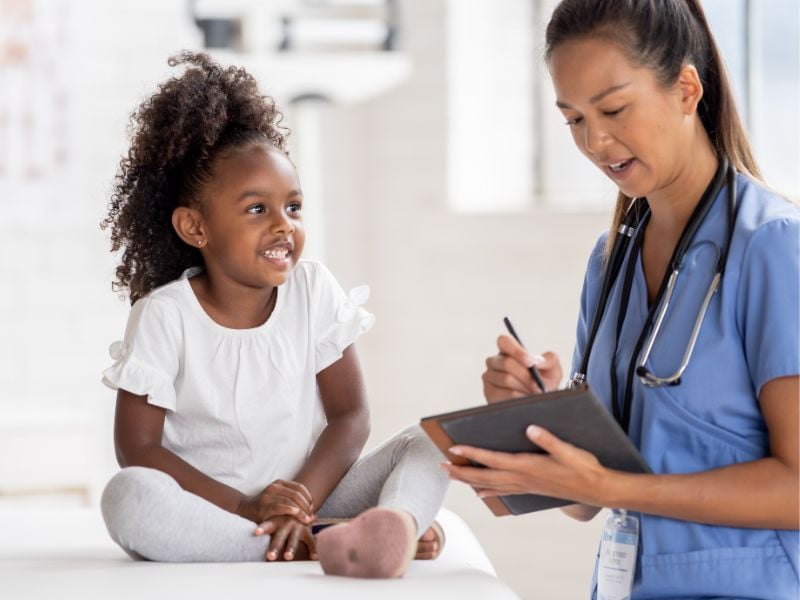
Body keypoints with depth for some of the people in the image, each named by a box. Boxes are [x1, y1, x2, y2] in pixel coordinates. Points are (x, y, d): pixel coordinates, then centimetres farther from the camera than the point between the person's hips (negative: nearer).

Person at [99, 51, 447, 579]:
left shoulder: (315, 292, 1)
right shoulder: (163, 316, -7)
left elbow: (350, 416, -1)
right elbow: (138, 447, -9)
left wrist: (301, 499, -20)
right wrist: (244, 508, -20)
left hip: (311, 496, 3)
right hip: (208, 512, -2)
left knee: (425, 445, -16)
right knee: (128, 496, -33)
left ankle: (393, 522, -51)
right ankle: (321, 545, -35)